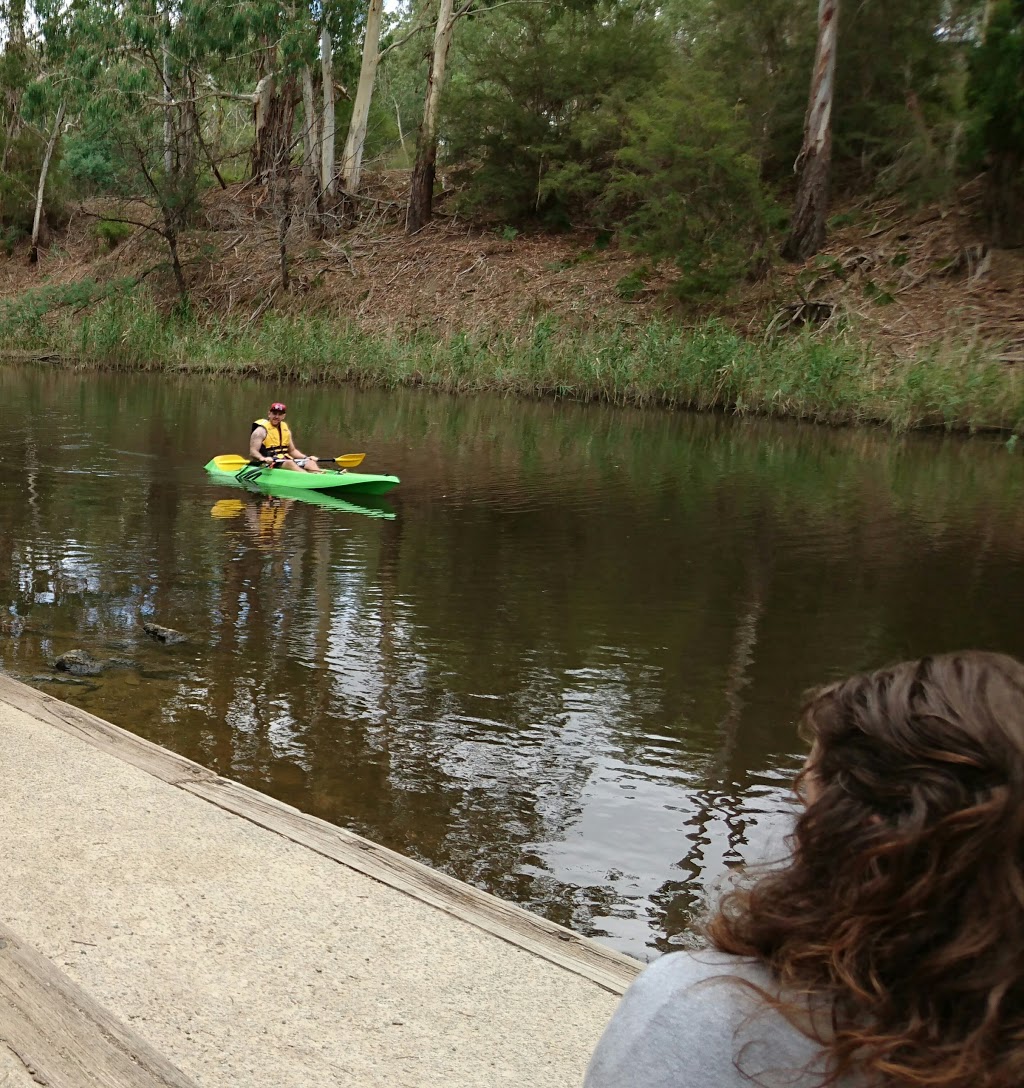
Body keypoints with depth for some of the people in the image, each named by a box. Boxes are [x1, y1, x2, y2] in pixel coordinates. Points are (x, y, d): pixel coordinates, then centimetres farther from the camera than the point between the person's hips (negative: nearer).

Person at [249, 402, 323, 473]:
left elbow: (292, 450, 22)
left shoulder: (286, 429, 16)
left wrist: (307, 458, 7)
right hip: (270, 463, -7)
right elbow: (253, 452, -13)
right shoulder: (261, 430, -5)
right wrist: (263, 459, -33)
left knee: (311, 462, -15)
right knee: (290, 463, -35)